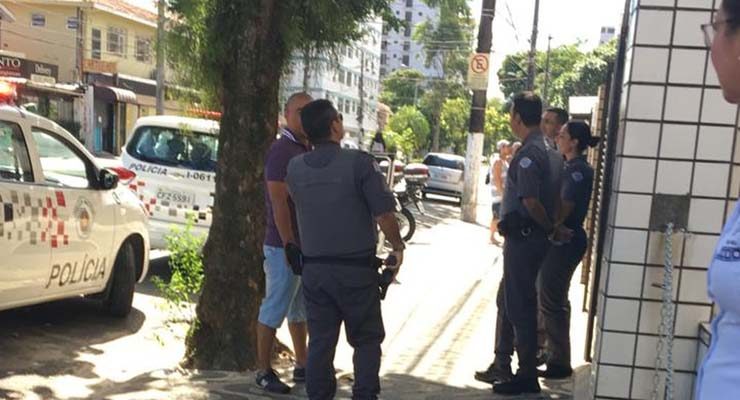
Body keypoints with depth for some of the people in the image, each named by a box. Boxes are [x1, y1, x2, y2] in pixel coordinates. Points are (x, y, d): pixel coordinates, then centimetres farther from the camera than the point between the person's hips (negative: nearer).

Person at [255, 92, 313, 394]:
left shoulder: (307, 151, 13)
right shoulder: (282, 151, -14)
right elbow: (279, 203, -20)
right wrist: (290, 247, -22)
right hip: (285, 247, -9)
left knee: (300, 310, 16)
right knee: (274, 311, 0)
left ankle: (302, 367, 27)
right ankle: (264, 372, 9)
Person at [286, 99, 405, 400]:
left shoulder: (295, 168, 1)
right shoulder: (360, 162, -14)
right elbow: (384, 213, -14)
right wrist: (397, 247, 0)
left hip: (314, 269, 4)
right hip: (357, 268, -4)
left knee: (320, 341, 13)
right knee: (366, 340, 10)